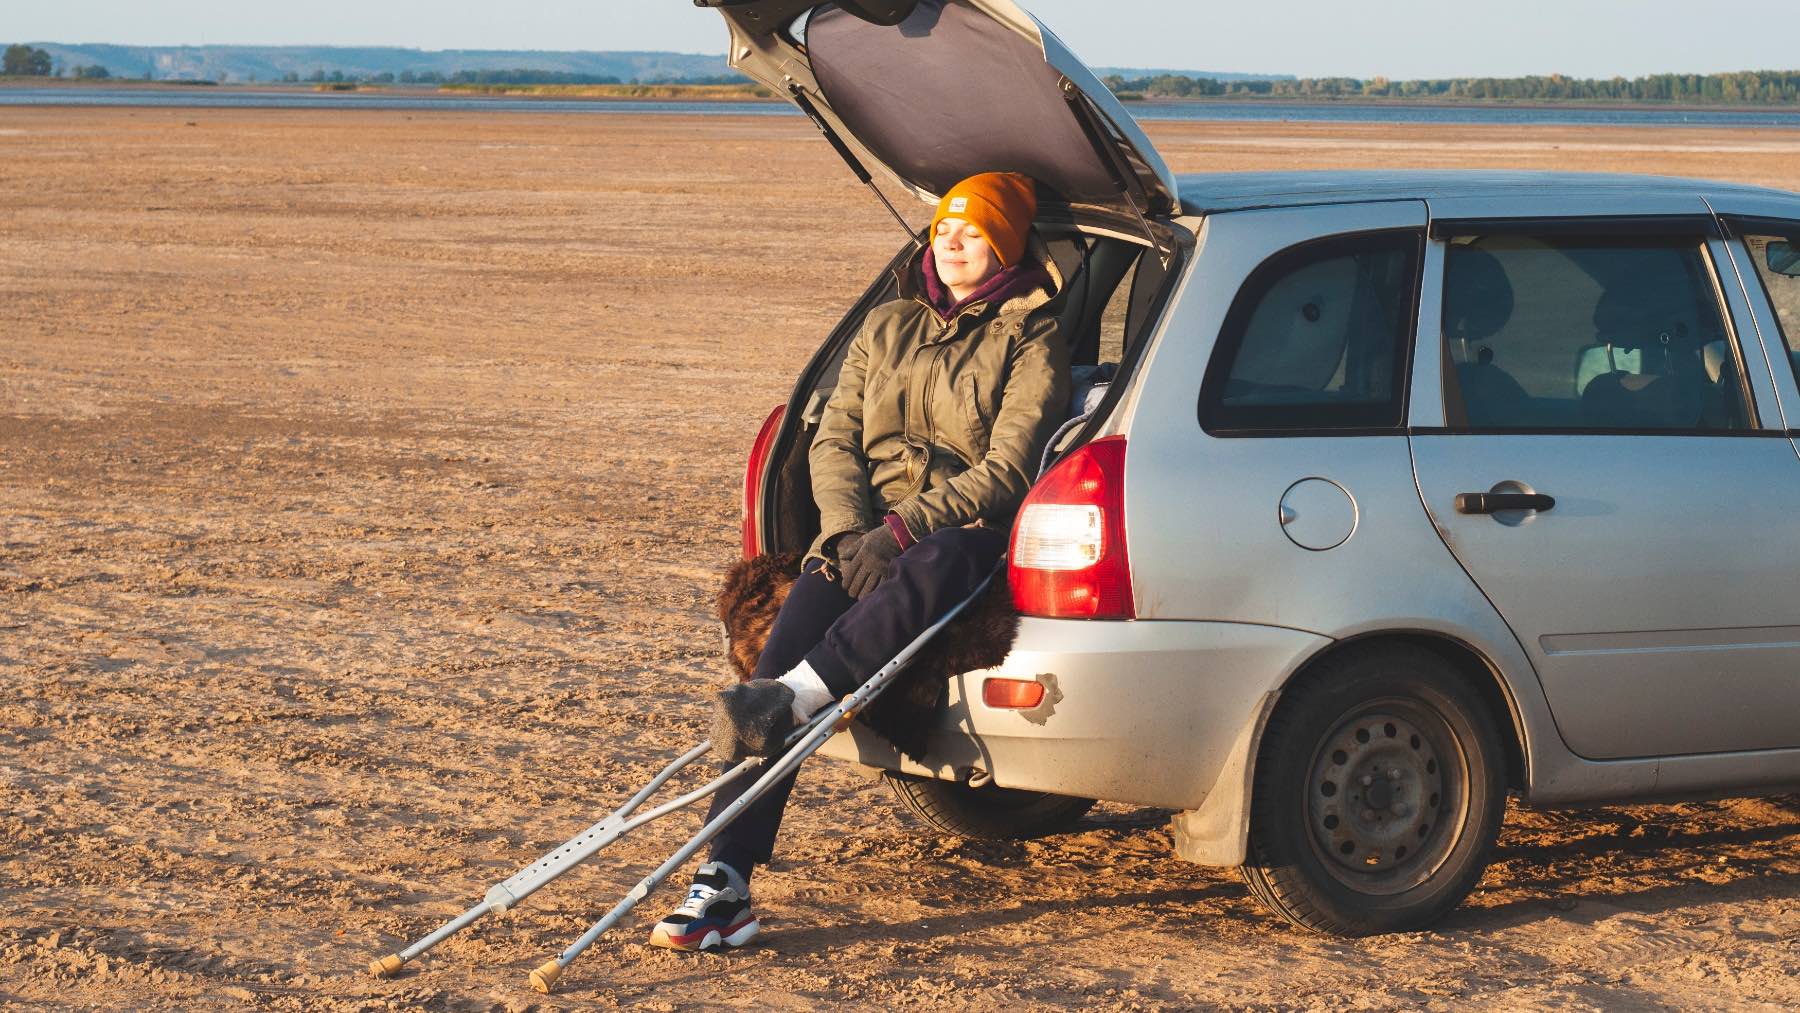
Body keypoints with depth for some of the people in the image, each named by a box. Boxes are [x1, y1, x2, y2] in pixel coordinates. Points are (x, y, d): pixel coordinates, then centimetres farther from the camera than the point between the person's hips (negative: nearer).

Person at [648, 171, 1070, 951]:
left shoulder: (1031, 343, 6)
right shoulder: (889, 328, 22)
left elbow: (1009, 471, -5)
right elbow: (835, 439, 14)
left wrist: (907, 528, -18)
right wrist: (849, 530, -6)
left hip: (964, 537, -3)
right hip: (865, 538, 3)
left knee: (941, 565, -43)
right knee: (790, 640, -25)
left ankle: (788, 699, -53)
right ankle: (725, 882, -33)